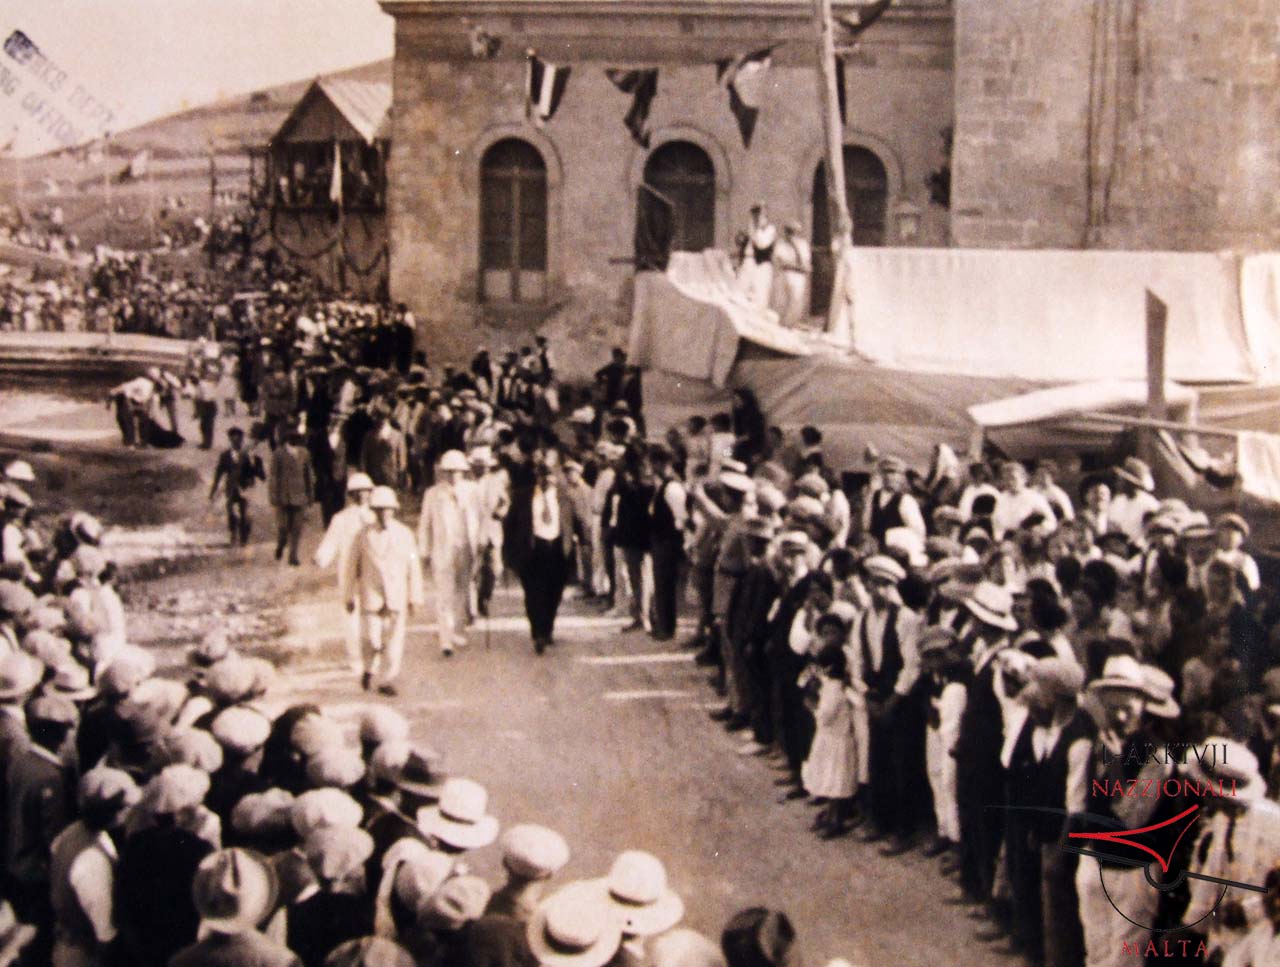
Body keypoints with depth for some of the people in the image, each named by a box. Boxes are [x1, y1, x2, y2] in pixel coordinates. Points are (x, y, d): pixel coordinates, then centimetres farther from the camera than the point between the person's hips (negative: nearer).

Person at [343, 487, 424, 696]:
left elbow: (413, 567, 5)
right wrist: (349, 596, 5)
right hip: (371, 596, -1)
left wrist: (414, 598, 5)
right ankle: (369, 669, 25)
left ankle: (388, 681, 12)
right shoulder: (365, 534, 0)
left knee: (394, 640, -1)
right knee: (372, 640, -5)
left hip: (397, 597, 1)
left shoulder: (404, 534, 2)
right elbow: (352, 565, 5)